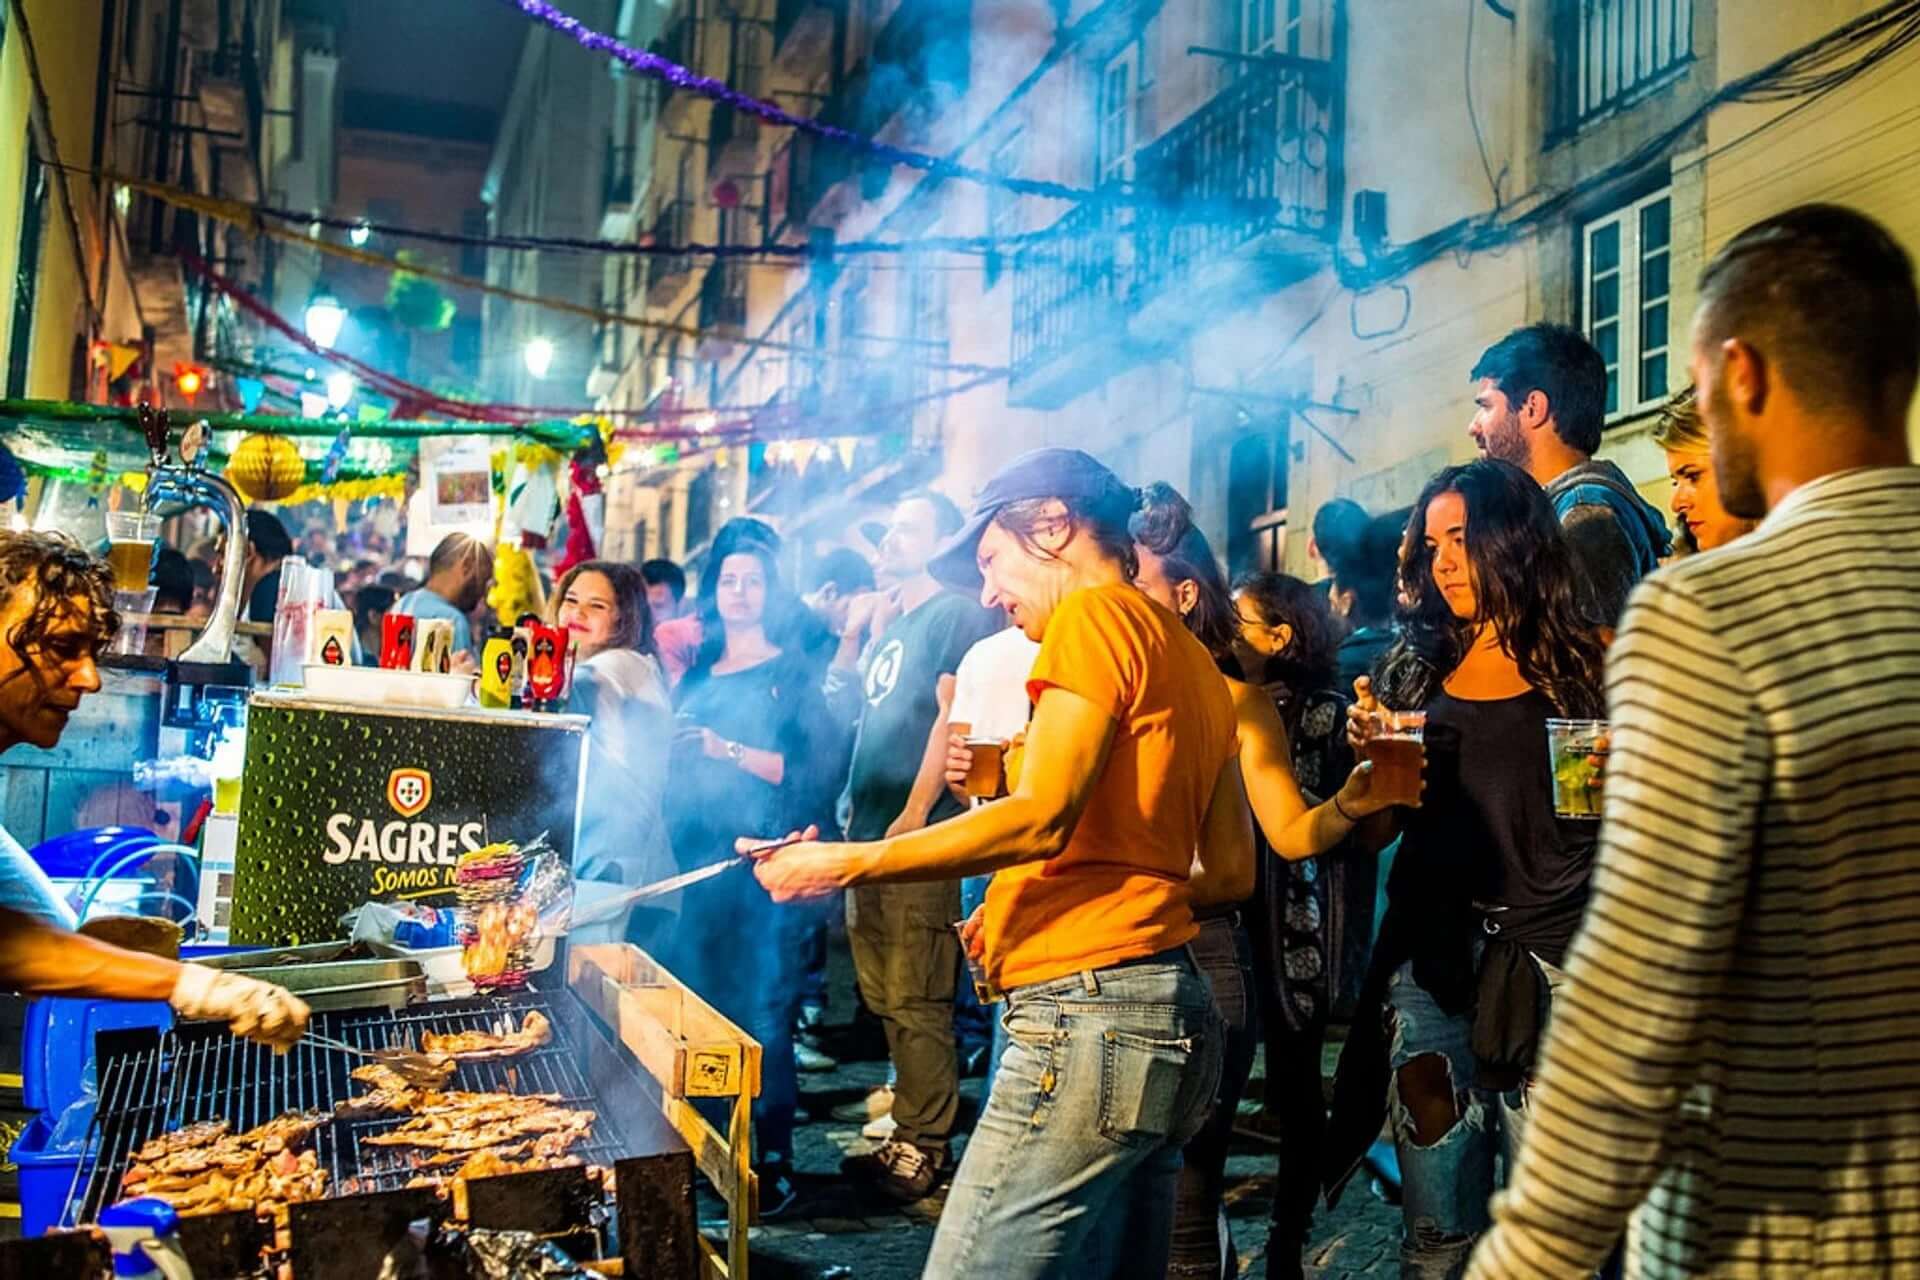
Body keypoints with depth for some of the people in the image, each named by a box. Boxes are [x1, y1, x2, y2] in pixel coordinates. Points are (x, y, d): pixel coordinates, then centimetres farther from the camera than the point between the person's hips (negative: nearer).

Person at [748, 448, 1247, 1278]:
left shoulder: (1098, 613, -4)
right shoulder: (1194, 662, 21)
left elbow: (1041, 818, -14)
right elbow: (1233, 868, 20)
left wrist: (844, 865, -9)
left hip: (1088, 1004, -10)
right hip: (1173, 1017, 10)